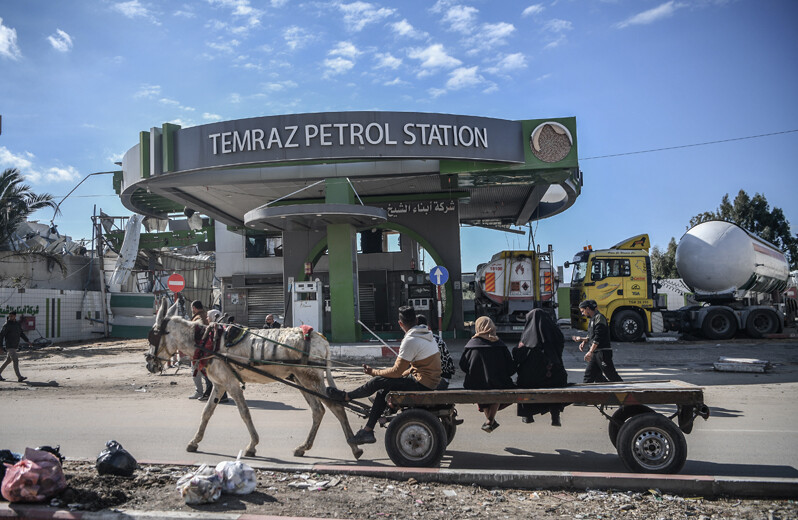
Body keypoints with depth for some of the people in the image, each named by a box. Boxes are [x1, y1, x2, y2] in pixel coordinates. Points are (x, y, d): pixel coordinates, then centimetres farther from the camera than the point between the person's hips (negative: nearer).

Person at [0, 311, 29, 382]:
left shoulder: (18, 324, 11)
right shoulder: (6, 325, -9)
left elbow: (22, 333, 18)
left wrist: (27, 340, 7)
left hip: (15, 346, 8)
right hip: (9, 346, -8)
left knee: (8, 360, 16)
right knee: (15, 360, -14)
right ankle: (19, 377, -15)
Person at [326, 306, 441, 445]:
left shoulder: (410, 341, -20)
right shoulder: (426, 334, 11)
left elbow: (396, 371, -16)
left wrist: (373, 372, -4)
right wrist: (404, 373, 20)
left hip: (422, 383, -9)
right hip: (432, 381, 9)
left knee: (378, 382, -5)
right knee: (382, 392, 12)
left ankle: (346, 396, 14)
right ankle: (367, 431, 16)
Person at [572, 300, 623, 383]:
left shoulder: (599, 317, -13)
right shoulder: (593, 318, 16)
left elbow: (598, 336, -20)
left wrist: (590, 351, -23)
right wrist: (584, 340, 9)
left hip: (603, 351, -9)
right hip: (595, 352, 9)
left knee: (611, 375, -4)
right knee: (589, 374, 7)